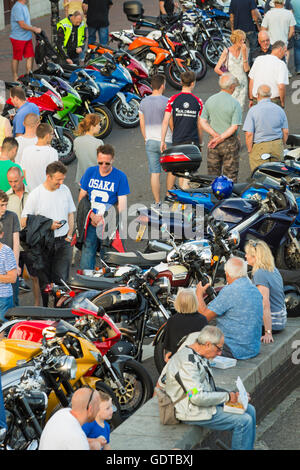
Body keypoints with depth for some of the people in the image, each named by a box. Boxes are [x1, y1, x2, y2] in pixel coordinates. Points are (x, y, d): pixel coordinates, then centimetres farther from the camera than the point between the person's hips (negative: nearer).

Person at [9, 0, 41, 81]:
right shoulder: (17, 8, -21)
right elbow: (22, 25, -22)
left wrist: (33, 27, 7)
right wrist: (34, 29, -14)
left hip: (27, 38, 8)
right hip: (18, 38, -8)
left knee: (30, 56, 7)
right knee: (16, 58, 5)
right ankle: (15, 78, 16)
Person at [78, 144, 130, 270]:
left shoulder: (120, 177, -2)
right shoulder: (90, 172, 7)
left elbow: (122, 207, -4)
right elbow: (81, 198, 10)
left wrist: (103, 220, -13)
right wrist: (92, 216, -6)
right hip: (90, 223, 2)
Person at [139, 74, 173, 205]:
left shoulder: (143, 102, 3)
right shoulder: (166, 102, -13)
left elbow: (142, 124, 10)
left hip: (150, 141, 4)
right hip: (165, 141, -4)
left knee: (154, 173, 4)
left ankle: (157, 202, 5)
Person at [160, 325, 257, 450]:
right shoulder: (188, 363, -25)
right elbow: (198, 397, -28)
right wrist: (227, 397, -17)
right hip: (193, 411, -11)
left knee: (249, 410, 10)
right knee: (244, 421, -15)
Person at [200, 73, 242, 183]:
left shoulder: (210, 100, 1)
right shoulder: (235, 103, -13)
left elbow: (203, 122, -1)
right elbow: (234, 126, -18)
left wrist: (215, 135, -8)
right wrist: (220, 139, -16)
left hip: (213, 142, 4)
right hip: (230, 143, -4)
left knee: (212, 175, 12)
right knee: (230, 176, 3)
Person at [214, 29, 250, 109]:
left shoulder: (244, 50, 1)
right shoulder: (227, 52, -7)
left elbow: (246, 69, -8)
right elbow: (216, 69, -5)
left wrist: (244, 53, -13)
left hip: (243, 84, 3)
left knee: (240, 108, 6)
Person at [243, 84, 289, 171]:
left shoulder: (253, 110, -10)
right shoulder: (279, 109, 3)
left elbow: (249, 134, -14)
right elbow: (286, 132, 6)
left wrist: (250, 151, -3)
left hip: (259, 147, -4)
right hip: (277, 146, 4)